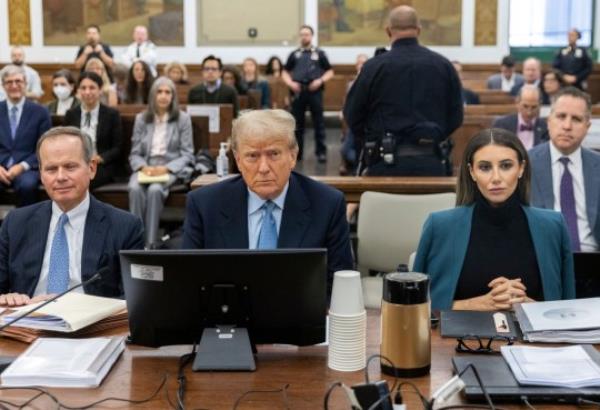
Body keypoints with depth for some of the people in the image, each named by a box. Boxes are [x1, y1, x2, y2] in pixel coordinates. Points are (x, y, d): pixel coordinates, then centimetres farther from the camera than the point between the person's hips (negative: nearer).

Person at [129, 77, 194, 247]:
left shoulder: (183, 118, 4)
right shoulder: (141, 119, 12)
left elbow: (187, 155, 1)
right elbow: (135, 153, 11)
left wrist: (166, 168, -15)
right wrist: (143, 167, -12)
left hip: (172, 168, -2)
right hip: (145, 167, 2)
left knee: (155, 189, -35)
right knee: (135, 188, -32)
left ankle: (150, 243, -31)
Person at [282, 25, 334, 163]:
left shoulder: (319, 53, 8)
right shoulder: (294, 54, 13)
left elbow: (330, 72, 8)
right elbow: (285, 73, 14)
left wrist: (321, 80, -9)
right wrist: (290, 83, -4)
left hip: (314, 90, -2)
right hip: (298, 91, 2)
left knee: (318, 122, -1)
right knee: (297, 123, 6)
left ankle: (321, 152, 4)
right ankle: (297, 151, 13)